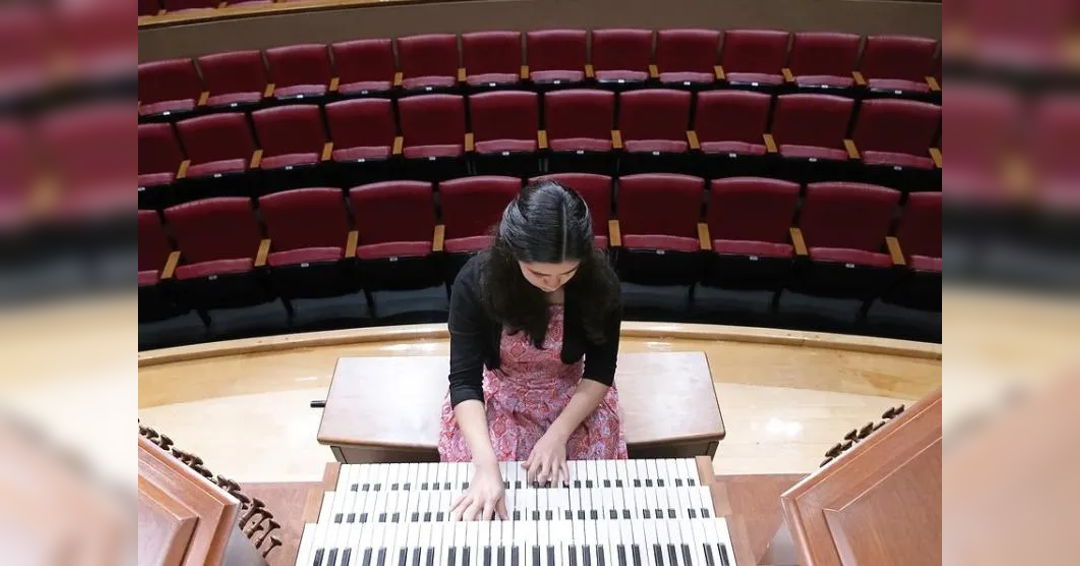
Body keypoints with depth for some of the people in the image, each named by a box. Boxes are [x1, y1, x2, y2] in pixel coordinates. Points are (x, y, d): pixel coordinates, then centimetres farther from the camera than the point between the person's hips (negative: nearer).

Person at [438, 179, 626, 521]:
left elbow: (600, 371, -12)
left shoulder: (599, 280, -22)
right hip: (497, 399, -1)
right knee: (479, 508, -17)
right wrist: (486, 464, -37)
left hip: (576, 399, 1)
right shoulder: (476, 281, -26)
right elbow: (465, 380, -25)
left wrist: (558, 433, -24)